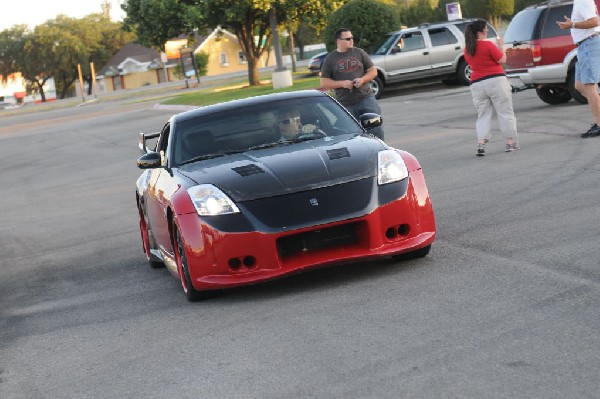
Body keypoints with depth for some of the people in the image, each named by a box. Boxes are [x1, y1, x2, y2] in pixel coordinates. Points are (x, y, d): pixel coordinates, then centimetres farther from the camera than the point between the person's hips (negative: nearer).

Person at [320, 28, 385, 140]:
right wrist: (342, 83, -11)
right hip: (346, 104, 0)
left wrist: (362, 79, -10)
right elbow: (324, 83, 3)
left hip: (366, 97, 1)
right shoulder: (330, 59, 4)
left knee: (376, 129, -5)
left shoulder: (359, 53, 7)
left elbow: (373, 71, 10)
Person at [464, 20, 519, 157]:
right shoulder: (488, 45, -12)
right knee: (505, 113, 4)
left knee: (483, 116, 10)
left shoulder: (467, 49, 7)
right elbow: (502, 59, -9)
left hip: (477, 84, 5)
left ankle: (481, 144, -5)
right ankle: (511, 143, 5)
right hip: (496, 81, -5)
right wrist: (501, 45, 5)